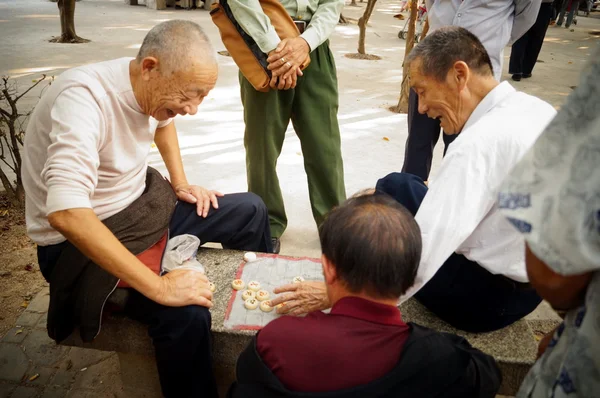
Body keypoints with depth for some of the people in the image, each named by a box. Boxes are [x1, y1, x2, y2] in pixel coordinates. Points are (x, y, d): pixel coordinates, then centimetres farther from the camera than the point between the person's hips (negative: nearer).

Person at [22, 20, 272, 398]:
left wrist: (180, 183, 6)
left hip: (139, 204, 8)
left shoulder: (153, 87, -6)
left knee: (251, 211, 7)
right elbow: (66, 213, -42)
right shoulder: (84, 98, -30)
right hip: (81, 239, -8)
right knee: (186, 313, -32)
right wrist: (158, 286, -40)